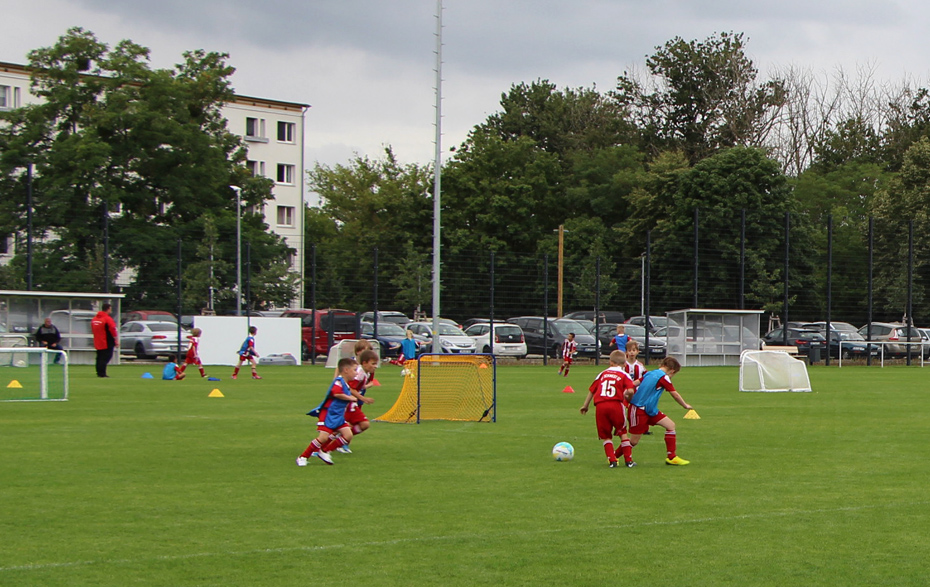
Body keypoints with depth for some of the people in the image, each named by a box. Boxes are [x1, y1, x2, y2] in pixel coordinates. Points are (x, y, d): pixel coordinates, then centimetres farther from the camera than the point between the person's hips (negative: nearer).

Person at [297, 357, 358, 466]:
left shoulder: (346, 384, 15)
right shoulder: (339, 381, -16)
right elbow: (336, 393, -31)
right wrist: (350, 398, -20)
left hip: (338, 416, 9)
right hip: (328, 414, -9)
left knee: (348, 435, -3)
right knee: (324, 437, -16)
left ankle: (324, 452, 7)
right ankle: (302, 457, -2)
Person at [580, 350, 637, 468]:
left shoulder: (603, 374, 19)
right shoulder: (624, 375, 9)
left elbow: (592, 390, 21)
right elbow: (630, 390, -8)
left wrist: (585, 405, 31)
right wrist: (626, 396, 15)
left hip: (600, 406, 2)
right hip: (616, 405, -2)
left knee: (606, 436, 11)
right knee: (623, 433, 12)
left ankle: (612, 460, 0)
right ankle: (628, 460, 10)